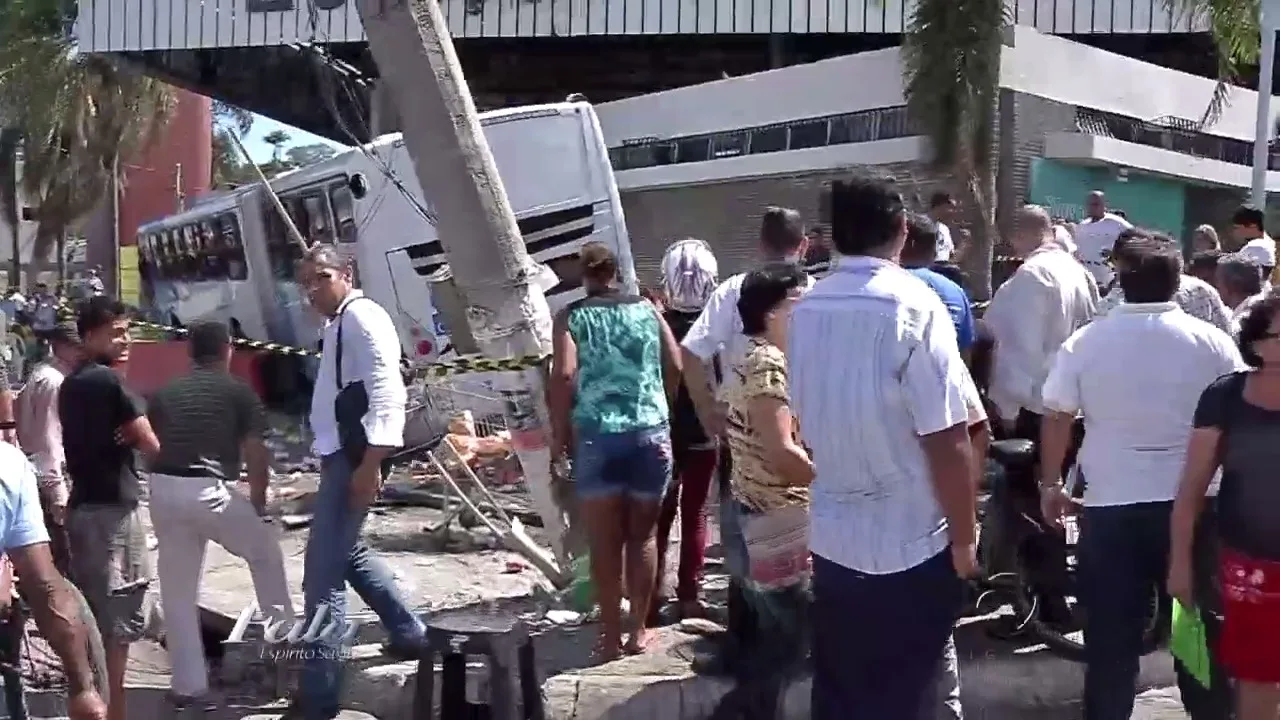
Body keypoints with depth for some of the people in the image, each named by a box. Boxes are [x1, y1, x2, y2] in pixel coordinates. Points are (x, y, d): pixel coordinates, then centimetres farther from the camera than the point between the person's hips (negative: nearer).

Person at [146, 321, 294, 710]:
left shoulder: (165, 393, 19)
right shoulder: (239, 392, 8)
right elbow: (256, 454, 4)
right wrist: (257, 502, 15)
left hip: (162, 488, 4)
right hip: (208, 489, -4)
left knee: (177, 590, 12)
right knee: (266, 553, 21)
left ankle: (188, 684, 16)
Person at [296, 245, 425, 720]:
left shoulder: (362, 317, -12)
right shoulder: (338, 324, 18)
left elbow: (387, 392, -23)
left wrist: (370, 463, -28)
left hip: (355, 457, -11)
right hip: (341, 455, 11)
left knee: (322, 573, -10)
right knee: (346, 552, 25)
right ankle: (407, 632, 37)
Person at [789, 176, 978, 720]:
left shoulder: (806, 309, 2)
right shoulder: (913, 306, -18)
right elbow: (947, 440, -19)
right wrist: (964, 537, -8)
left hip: (831, 539, 6)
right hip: (910, 547, -5)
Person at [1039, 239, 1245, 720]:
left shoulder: (1085, 342, -2)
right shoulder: (1212, 341, -2)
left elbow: (1056, 418, 1)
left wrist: (1050, 484, 12)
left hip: (1111, 505, 0)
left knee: (1111, 637, 8)